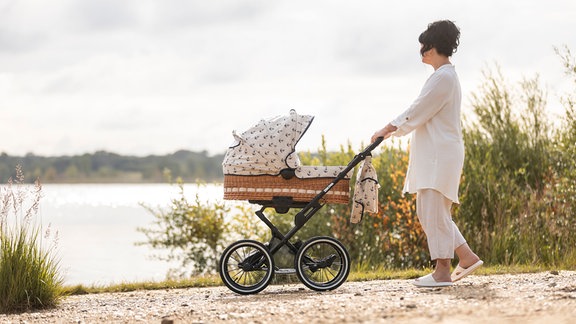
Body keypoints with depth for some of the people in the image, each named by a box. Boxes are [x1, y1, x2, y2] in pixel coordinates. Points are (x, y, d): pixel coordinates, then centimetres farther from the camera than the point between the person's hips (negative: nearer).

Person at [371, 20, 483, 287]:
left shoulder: (443, 77, -14)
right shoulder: (445, 75, 19)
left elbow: (418, 112, -15)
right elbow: (418, 111, 22)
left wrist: (390, 129, -7)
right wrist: (391, 128, 16)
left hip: (440, 154, -11)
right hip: (433, 153, 11)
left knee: (434, 211, -7)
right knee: (426, 211, 13)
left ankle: (442, 272, -3)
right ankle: (467, 256, 15)